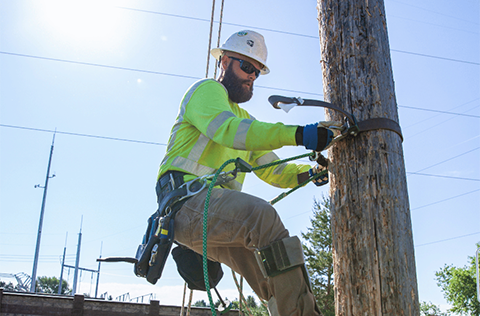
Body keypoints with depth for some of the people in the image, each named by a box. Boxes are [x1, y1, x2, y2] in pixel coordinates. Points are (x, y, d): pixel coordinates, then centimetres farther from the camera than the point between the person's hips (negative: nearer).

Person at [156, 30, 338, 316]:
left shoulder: (246, 120, 31)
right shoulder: (207, 90, 5)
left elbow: (272, 170, 22)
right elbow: (227, 129, -19)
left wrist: (307, 172, 1)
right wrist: (297, 135, -29)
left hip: (217, 214, 8)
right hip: (188, 198, -8)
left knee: (280, 286, -8)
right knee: (263, 215, -34)